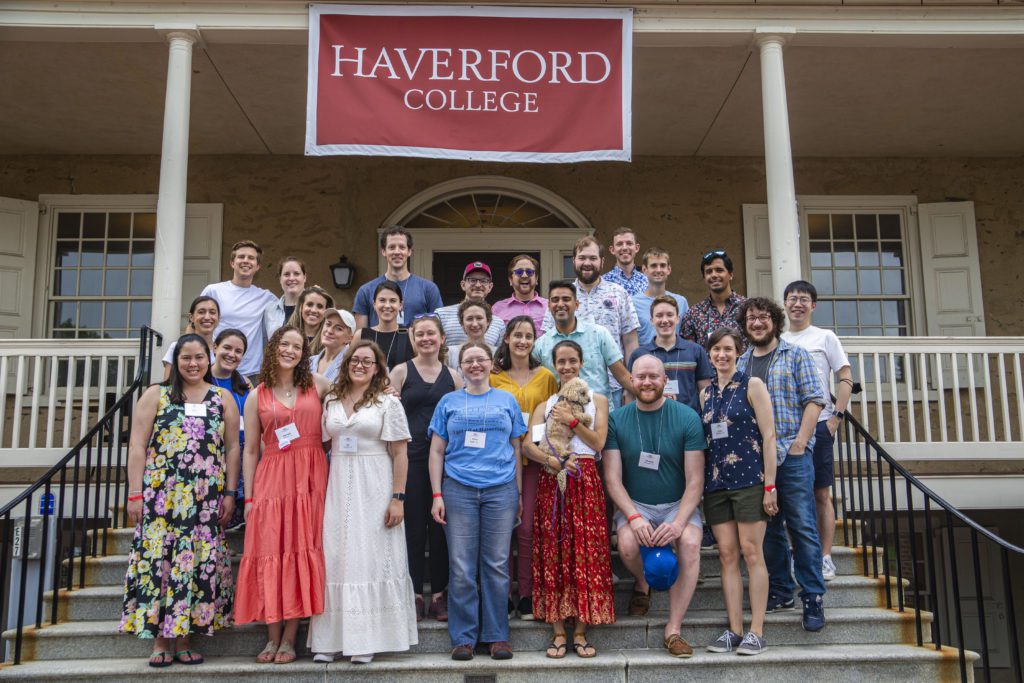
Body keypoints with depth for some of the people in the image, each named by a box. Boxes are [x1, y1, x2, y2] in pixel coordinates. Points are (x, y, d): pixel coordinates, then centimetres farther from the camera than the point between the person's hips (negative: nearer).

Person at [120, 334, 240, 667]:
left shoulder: (223, 398, 10)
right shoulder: (156, 395, 6)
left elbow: (232, 448, 8)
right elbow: (137, 447, 1)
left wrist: (230, 494, 2)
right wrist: (136, 495, -6)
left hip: (206, 499, 1)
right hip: (160, 495, -1)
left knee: (199, 563, 1)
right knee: (158, 559, -3)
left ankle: (183, 639, 12)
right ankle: (160, 640, 8)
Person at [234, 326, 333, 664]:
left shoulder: (317, 385, 7)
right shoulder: (256, 397, 8)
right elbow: (251, 451, 7)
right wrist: (248, 497, 3)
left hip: (310, 478, 0)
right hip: (271, 479, 0)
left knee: (302, 552, -2)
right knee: (270, 554, -2)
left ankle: (289, 638, 6)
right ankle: (272, 637, 8)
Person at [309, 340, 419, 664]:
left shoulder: (388, 402, -1)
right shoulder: (331, 401, 11)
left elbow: (399, 454, -4)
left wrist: (398, 497, -11)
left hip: (374, 490, -4)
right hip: (338, 488, 4)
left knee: (370, 558, 0)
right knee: (335, 558, 4)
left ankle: (366, 639, 9)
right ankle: (330, 638, 13)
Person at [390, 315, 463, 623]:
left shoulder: (453, 376, 11)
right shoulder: (401, 371, 4)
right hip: (411, 456, -2)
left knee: (441, 525, 6)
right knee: (413, 525, 2)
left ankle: (440, 593, 16)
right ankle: (415, 594, 11)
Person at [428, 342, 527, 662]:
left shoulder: (507, 400, 11)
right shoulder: (449, 402, 10)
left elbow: (516, 449, 13)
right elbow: (437, 451, 8)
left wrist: (519, 493, 6)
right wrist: (437, 495, 0)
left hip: (501, 491, 0)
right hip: (458, 491, 0)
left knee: (497, 565, 3)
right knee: (461, 568, 1)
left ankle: (497, 635, 14)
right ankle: (463, 637, 11)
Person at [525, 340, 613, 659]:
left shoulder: (597, 400, 13)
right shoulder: (545, 405, 14)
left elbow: (598, 442, -1)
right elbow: (528, 445, 0)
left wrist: (571, 420, -9)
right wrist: (553, 461, -17)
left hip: (585, 480, -1)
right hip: (552, 482, 1)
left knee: (585, 552, -4)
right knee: (553, 553, -2)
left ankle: (580, 632, 4)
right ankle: (558, 632, 5)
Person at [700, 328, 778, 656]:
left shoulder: (752, 385, -1)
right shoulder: (706, 392, 14)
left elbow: (768, 436, -5)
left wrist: (770, 485, -10)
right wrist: (702, 481, 9)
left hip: (749, 479, -5)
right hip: (716, 481, 5)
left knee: (751, 552, -4)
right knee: (727, 555, 4)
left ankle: (757, 632, 2)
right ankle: (734, 630, 8)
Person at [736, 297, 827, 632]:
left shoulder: (796, 355, 3)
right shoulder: (740, 363, 14)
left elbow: (813, 400, -3)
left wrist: (799, 442, -12)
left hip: (792, 454, -4)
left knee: (802, 526, -4)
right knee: (768, 527, 10)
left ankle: (813, 597, 4)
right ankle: (780, 591, 20)